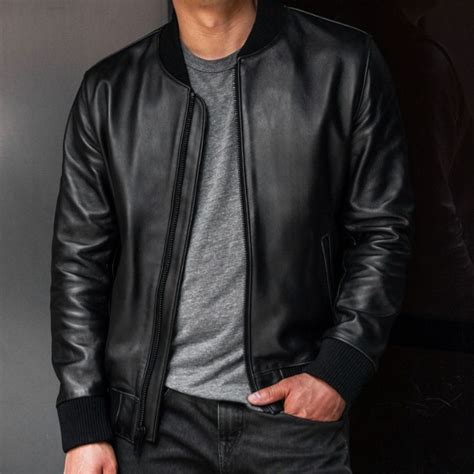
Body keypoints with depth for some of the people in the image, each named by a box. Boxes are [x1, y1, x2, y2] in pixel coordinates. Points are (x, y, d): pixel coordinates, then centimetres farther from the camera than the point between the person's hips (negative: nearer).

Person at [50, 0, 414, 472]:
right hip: (151, 412, 2)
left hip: (294, 405, -1)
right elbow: (79, 260, 2)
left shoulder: (346, 66, -4)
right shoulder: (108, 91, 1)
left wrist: (340, 369, -9)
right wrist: (83, 424, -1)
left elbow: (382, 230, 0)